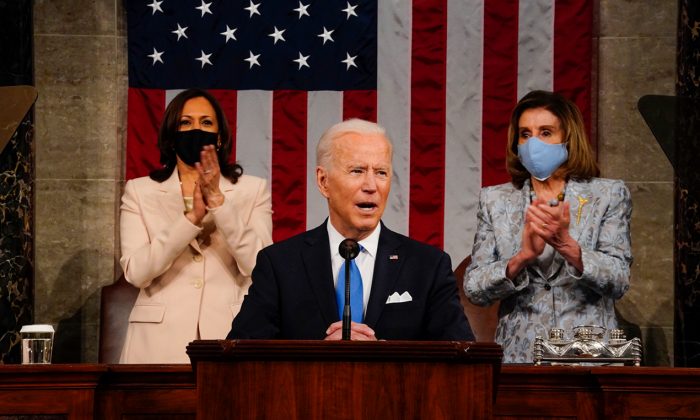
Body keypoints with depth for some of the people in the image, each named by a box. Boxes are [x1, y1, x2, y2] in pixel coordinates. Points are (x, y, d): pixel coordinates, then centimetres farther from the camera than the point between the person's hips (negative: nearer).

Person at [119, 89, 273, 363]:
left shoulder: (253, 190, 8)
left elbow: (259, 264, -7)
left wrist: (218, 201, -15)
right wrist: (192, 217, -16)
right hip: (161, 340, 0)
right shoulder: (140, 191, 8)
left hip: (230, 334, 0)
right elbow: (136, 271, -6)